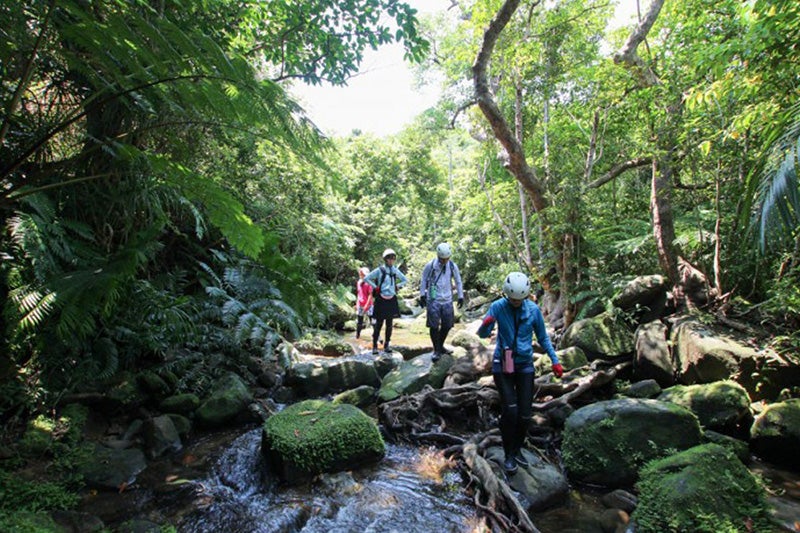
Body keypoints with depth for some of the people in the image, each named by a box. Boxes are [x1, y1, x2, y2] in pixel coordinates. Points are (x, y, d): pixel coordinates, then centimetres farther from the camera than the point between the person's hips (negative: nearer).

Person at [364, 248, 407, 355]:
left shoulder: (395, 270, 6)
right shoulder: (379, 270, -7)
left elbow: (405, 280, 20)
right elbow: (366, 278, -5)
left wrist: (397, 286, 6)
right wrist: (375, 287, -9)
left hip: (392, 300, 4)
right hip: (381, 300, -4)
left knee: (389, 324, 9)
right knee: (379, 323, -2)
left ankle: (386, 345, 19)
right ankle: (374, 346, 7)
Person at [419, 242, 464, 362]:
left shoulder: (453, 266, 1)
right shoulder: (430, 265, -7)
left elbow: (458, 281, 12)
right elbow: (424, 280, 3)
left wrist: (461, 296, 10)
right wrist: (422, 295, 1)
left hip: (447, 300, 3)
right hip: (433, 300, -3)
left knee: (447, 325, 9)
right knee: (434, 326, -4)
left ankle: (441, 346, 30)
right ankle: (436, 350, 10)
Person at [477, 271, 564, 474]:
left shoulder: (533, 309, -6)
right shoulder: (497, 307, -11)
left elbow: (542, 337, 7)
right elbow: (483, 334, -13)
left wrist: (555, 360, 0)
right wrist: (486, 323, -35)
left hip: (525, 365, 2)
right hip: (502, 365, -2)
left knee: (525, 413, 3)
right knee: (510, 410, -11)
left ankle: (517, 450, 27)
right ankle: (509, 455, 10)